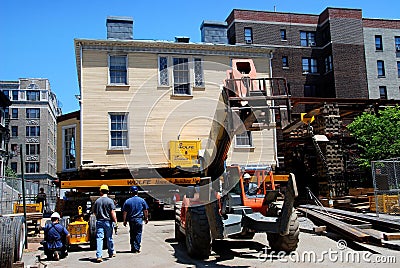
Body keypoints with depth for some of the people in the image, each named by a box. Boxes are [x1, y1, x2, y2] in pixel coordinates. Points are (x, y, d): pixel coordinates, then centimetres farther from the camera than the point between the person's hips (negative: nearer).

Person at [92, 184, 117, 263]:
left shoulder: (97, 201, 2)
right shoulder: (110, 201, -9)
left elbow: (94, 212, 11)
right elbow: (113, 213, -13)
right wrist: (115, 221, -5)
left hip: (99, 221, 2)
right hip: (108, 221, -2)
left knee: (99, 238, -1)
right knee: (109, 238, 13)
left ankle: (99, 256, -10)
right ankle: (111, 253, 29)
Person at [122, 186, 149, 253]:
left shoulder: (127, 201, -1)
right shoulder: (142, 200, -1)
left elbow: (124, 212, 0)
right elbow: (146, 211, 2)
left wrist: (124, 220, 7)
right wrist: (146, 218, 13)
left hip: (131, 220, 1)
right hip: (139, 220, -1)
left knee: (132, 234, 13)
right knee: (138, 234, 3)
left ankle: (132, 248, 16)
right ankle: (137, 248, 0)